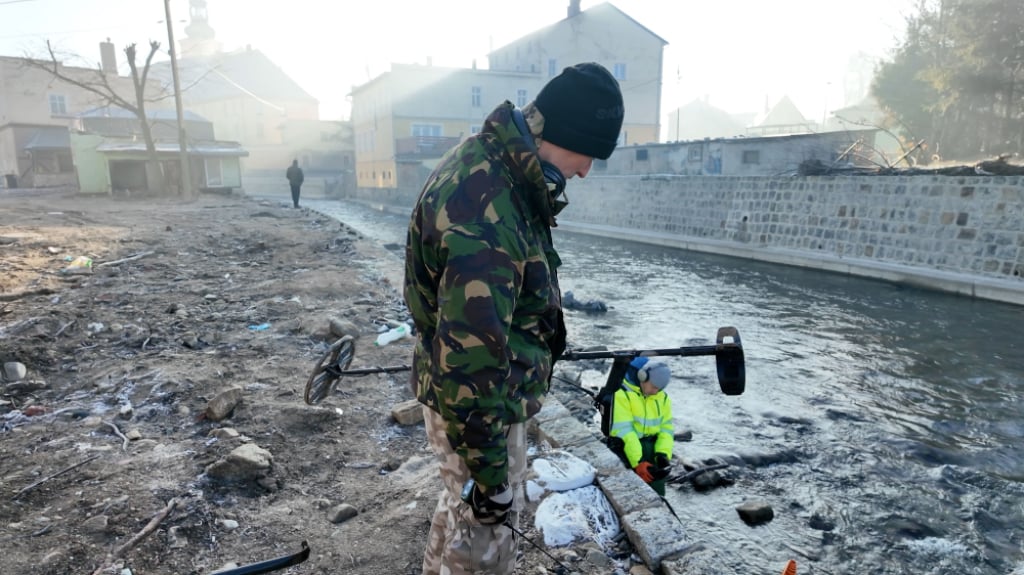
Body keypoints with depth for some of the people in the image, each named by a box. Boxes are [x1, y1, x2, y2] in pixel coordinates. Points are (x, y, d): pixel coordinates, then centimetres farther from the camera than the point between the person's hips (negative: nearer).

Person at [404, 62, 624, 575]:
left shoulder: (490, 160, -1)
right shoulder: (484, 213, -34)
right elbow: (471, 359, -32)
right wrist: (489, 471, -22)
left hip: (468, 383, 10)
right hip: (475, 401, -10)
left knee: (462, 504, 30)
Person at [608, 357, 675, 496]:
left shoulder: (662, 397, 6)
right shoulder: (622, 394, -15)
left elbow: (666, 428, 6)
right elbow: (623, 431, -21)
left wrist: (663, 453, -11)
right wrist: (637, 462, -26)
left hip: (652, 447, 6)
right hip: (627, 449, -6)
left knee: (656, 494, 12)